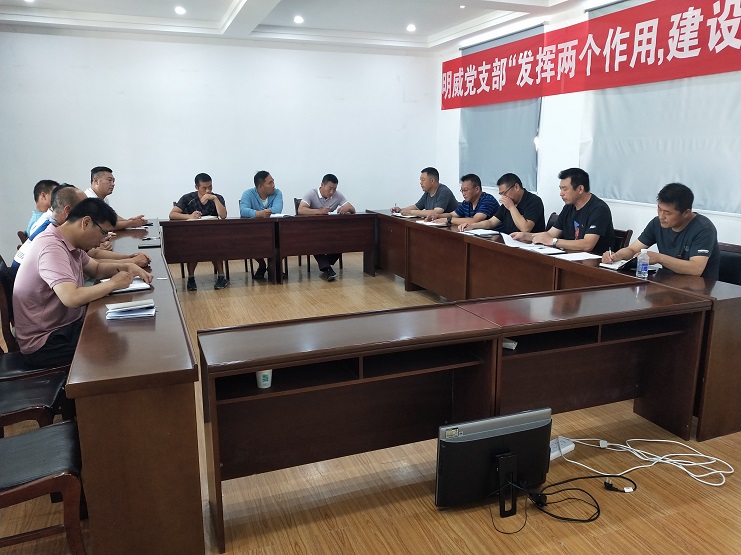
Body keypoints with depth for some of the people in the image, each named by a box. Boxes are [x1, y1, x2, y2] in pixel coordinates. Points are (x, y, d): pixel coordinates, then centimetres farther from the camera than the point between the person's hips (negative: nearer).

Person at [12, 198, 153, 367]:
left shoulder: (70, 243, 4)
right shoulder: (52, 248, -25)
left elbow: (96, 269, 18)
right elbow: (71, 298, -36)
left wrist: (126, 267, -1)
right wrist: (113, 283, -22)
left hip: (67, 325, 9)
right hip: (46, 344, -9)